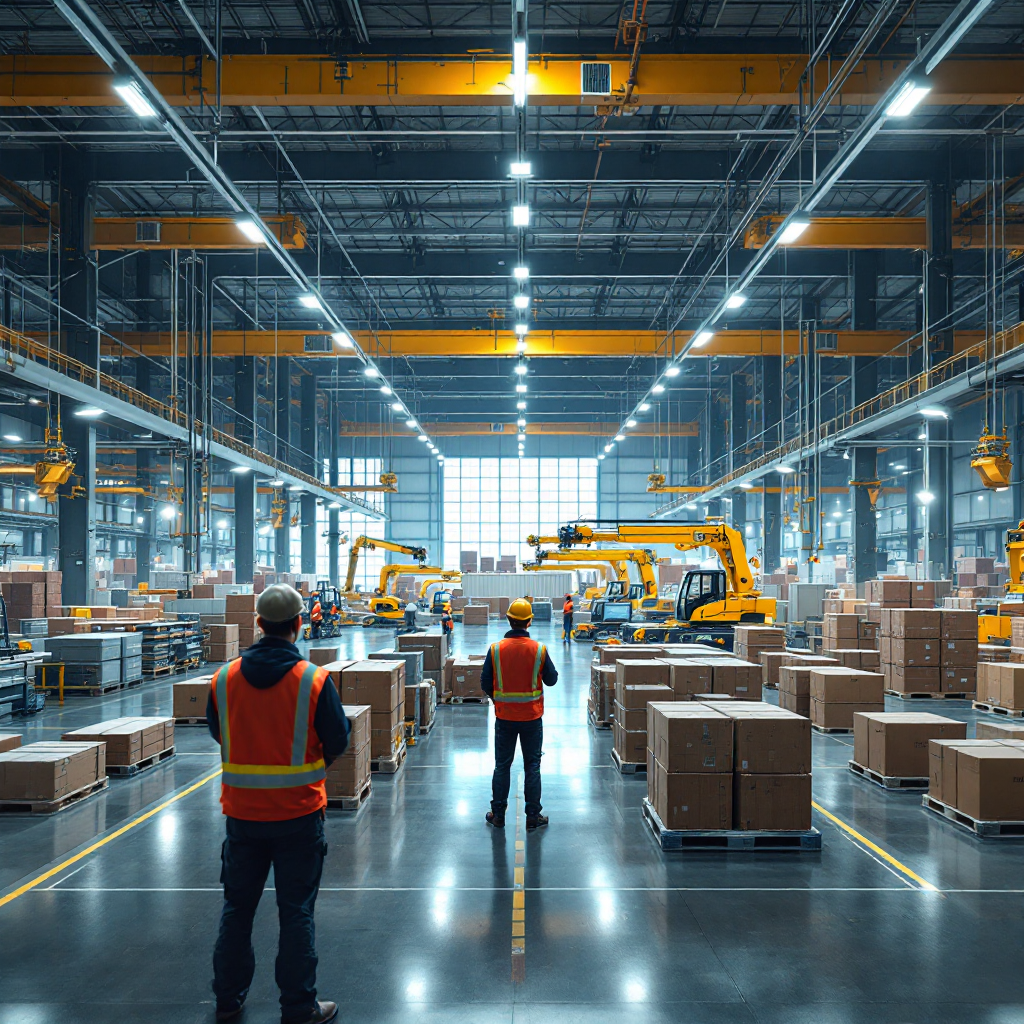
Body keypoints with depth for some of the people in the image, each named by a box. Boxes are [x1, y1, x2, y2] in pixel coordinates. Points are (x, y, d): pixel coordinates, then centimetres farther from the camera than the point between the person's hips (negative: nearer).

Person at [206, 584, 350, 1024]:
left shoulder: (224, 678, -6)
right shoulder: (314, 680, -15)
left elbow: (218, 734, 8)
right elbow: (337, 742, -7)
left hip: (242, 812, 3)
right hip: (299, 812, -3)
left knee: (237, 906, 18)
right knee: (296, 911, 7)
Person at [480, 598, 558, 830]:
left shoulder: (495, 649, -9)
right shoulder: (539, 650, -11)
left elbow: (485, 684, -3)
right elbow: (552, 680, 1)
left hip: (504, 717, 1)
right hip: (532, 717, -1)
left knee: (502, 766, 12)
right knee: (532, 766, 10)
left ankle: (498, 814, 20)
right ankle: (533, 816, 13)